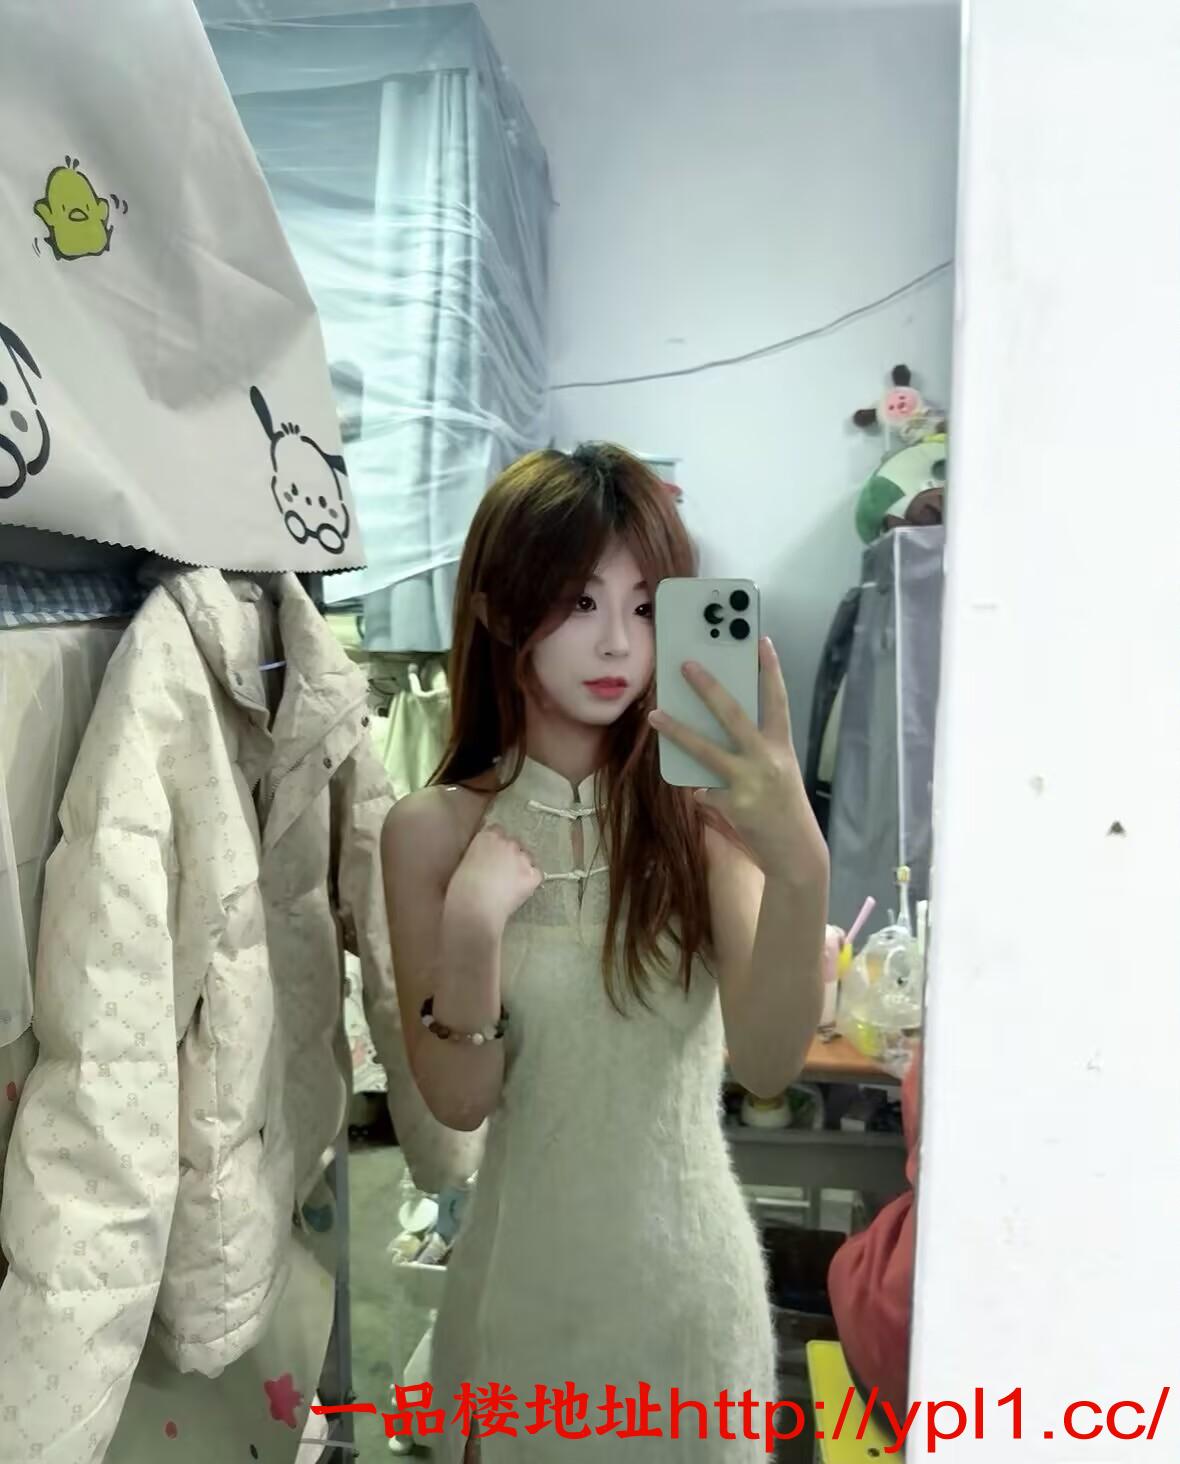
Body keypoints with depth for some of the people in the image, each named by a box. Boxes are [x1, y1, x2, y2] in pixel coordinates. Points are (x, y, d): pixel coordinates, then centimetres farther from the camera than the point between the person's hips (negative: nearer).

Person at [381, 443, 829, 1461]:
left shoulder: (700, 810, -13)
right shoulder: (434, 830, -11)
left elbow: (766, 1063, -22)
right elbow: (458, 1102, -10)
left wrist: (800, 866, -38)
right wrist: (472, 928, -27)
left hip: (691, 1270, 0)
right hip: (525, 1274, 0)